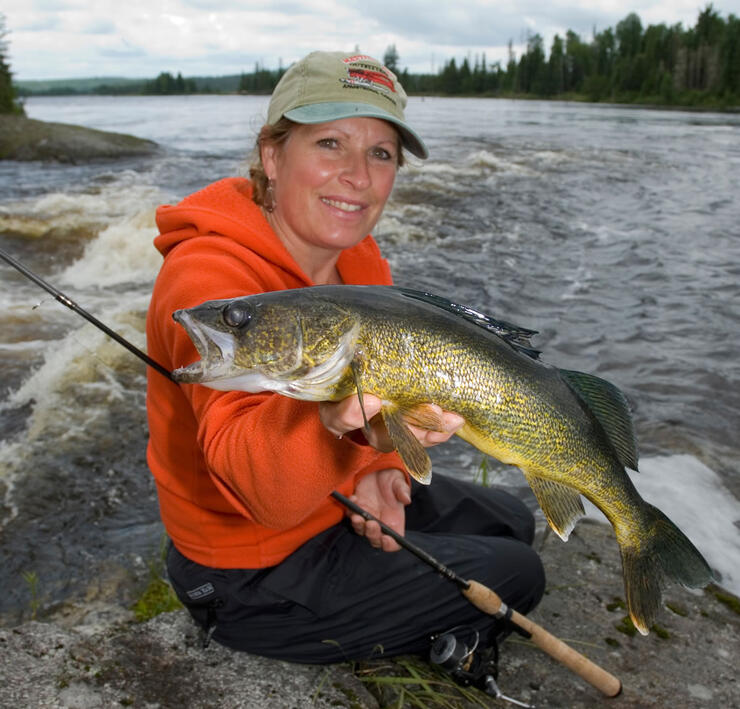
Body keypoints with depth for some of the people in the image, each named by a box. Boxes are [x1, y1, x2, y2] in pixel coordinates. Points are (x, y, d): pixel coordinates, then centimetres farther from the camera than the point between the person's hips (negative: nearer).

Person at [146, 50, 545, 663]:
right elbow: (266, 492, -43)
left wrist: (376, 469, -11)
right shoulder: (211, 279, -32)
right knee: (514, 576, -2)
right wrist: (329, 419, -64)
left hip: (336, 499, 8)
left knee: (511, 522, 20)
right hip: (252, 575, -8)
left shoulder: (358, 255, -4)